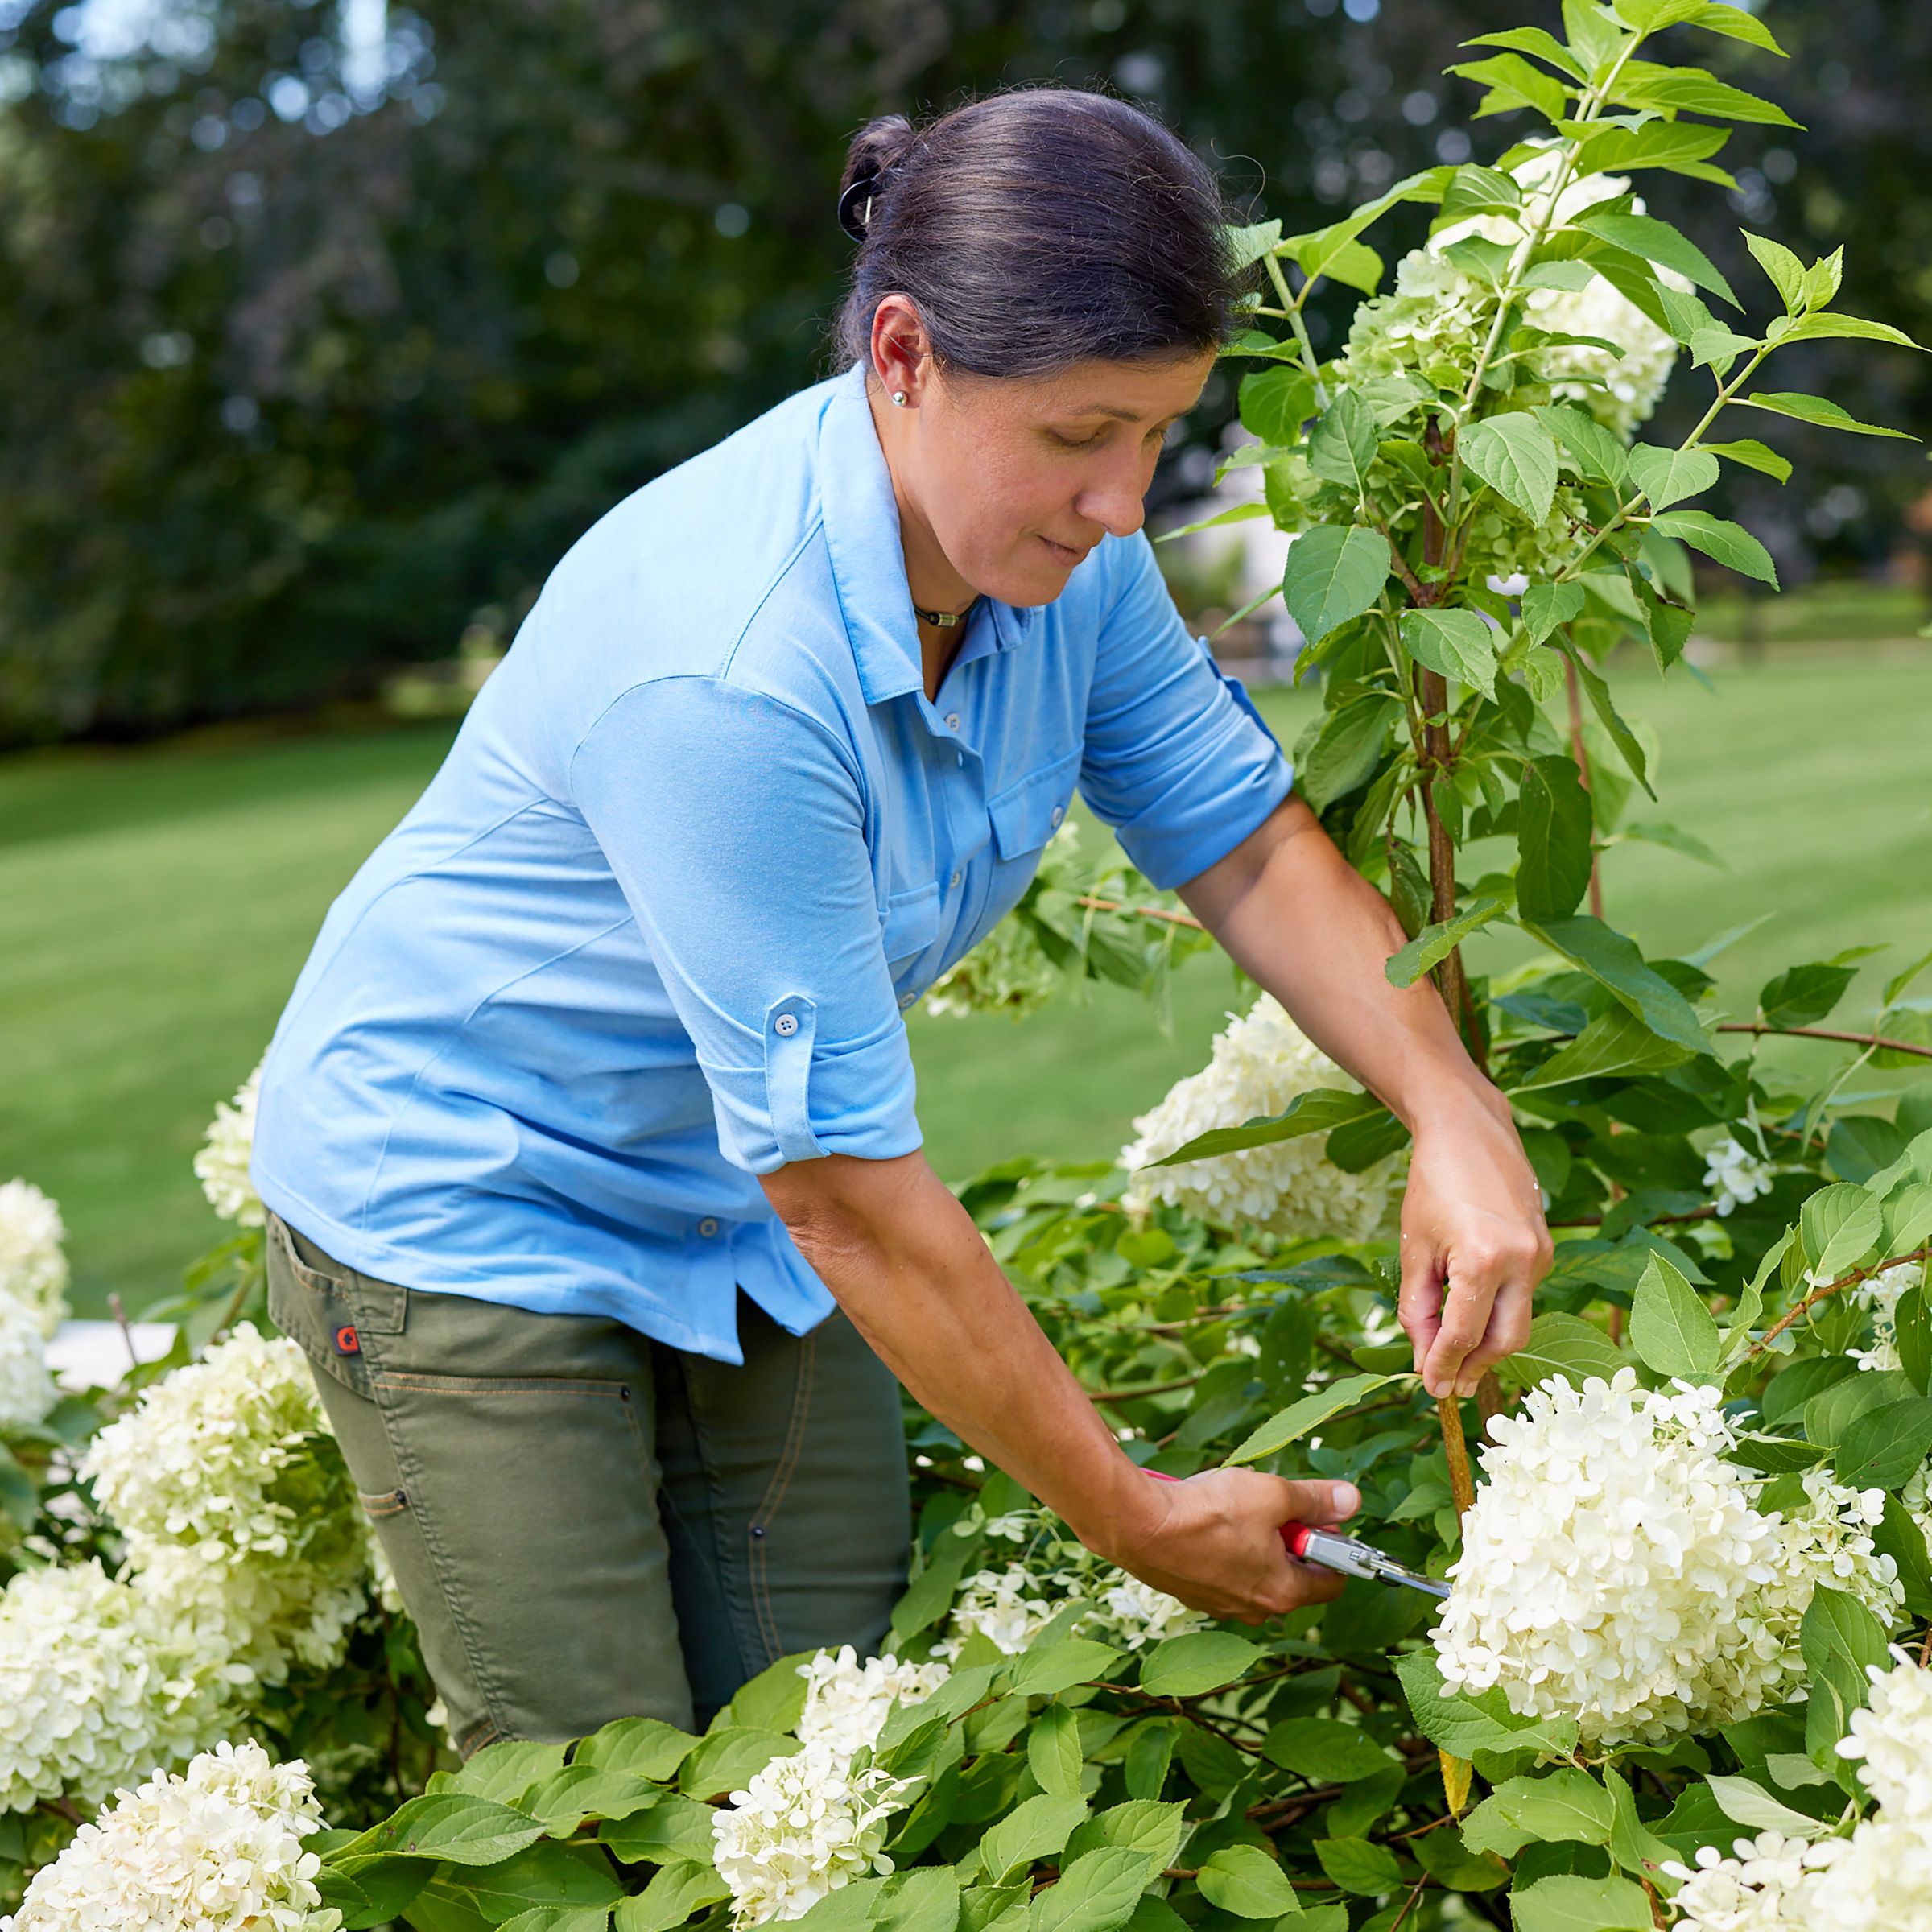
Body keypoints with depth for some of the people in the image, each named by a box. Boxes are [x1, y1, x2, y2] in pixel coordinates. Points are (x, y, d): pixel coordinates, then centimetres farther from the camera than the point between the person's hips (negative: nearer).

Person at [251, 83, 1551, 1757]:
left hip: (740, 1206, 7)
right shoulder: (722, 671, -37)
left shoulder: (1058, 547, -14)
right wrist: (1137, 1519, -23)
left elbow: (1245, 838, -2)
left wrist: (1457, 1117, -19)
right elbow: (843, 1186, -32)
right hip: (468, 1205, -7)